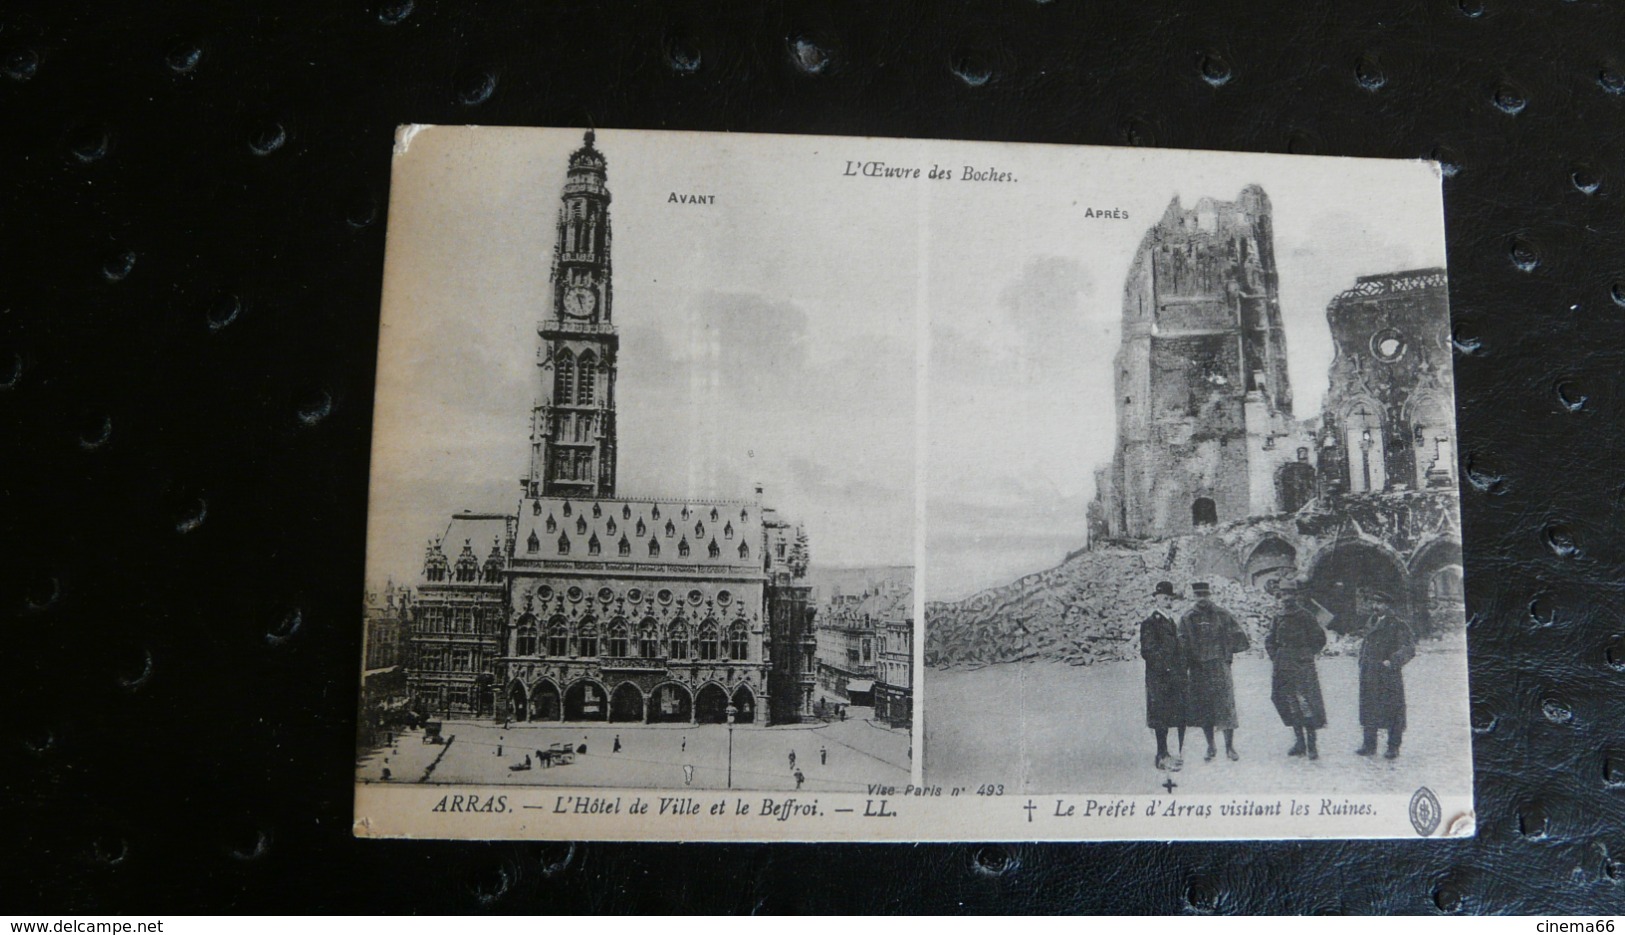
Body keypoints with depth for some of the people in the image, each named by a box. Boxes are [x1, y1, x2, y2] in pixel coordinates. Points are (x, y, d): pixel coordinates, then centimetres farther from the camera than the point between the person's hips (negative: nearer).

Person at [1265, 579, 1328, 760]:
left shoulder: (1306, 616, -3)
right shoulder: (1278, 618, 11)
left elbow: (1319, 639, 2)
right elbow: (1270, 641, 22)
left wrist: (1307, 655, -1)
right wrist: (1275, 657, 10)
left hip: (1303, 666, -5)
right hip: (1283, 669, 5)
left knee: (1307, 703, -9)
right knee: (1290, 704, 7)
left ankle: (1311, 744, -3)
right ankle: (1299, 742, 16)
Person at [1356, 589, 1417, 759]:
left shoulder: (1397, 623, -6)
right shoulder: (1370, 621, 14)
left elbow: (1409, 647, -10)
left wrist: (1393, 662, -18)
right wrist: (1362, 661, 13)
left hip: (1389, 674, -6)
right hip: (1370, 676, 6)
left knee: (1392, 711, 0)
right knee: (1368, 709, 7)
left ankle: (1393, 747, 9)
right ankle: (1369, 745, 14)